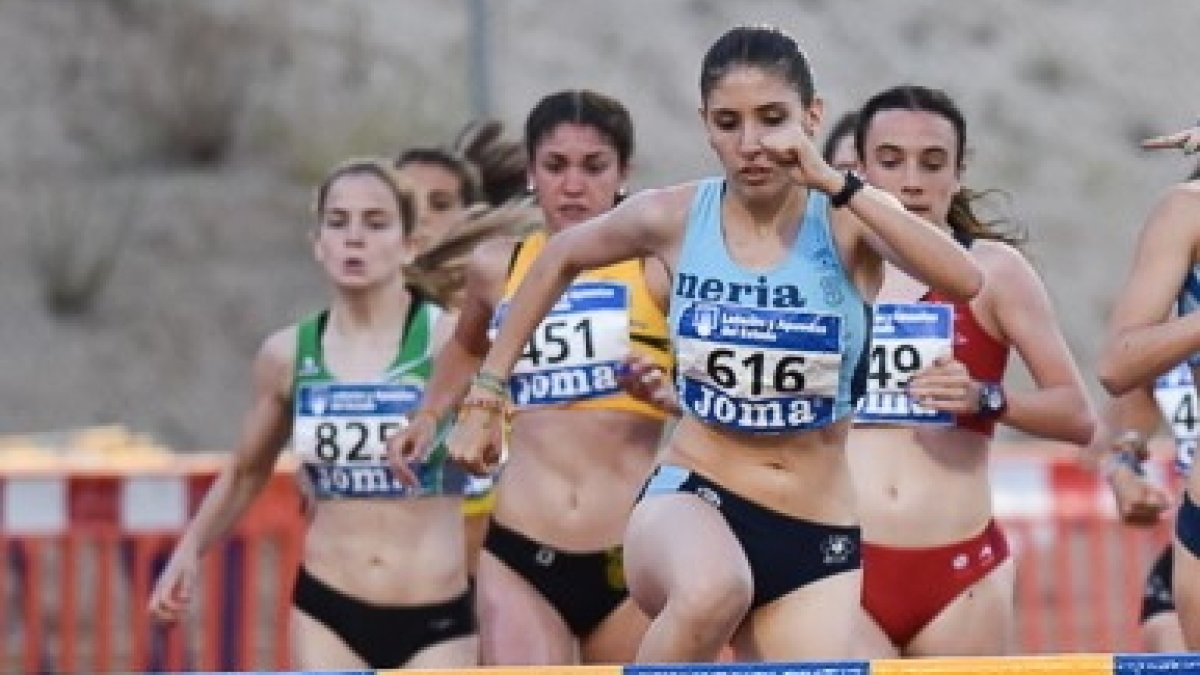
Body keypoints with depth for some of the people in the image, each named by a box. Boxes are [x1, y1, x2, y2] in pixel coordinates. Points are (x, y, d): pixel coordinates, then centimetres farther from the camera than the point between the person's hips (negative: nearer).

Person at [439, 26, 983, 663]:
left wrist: (834, 183, -28)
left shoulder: (846, 224, -7)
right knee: (714, 592, -39)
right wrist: (486, 395, 18)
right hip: (689, 498, -1)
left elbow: (964, 281, -28)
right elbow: (559, 259, 18)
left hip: (816, 539, 1)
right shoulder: (673, 219, -3)